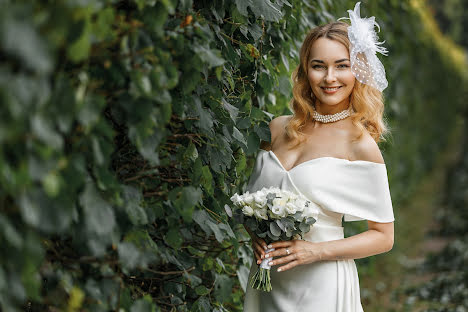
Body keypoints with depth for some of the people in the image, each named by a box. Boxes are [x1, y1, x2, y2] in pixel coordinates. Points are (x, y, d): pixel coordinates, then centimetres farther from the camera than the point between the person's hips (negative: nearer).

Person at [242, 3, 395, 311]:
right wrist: (256, 234, -5)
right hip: (267, 282, 4)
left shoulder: (361, 145, -10)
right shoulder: (279, 129, 3)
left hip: (320, 286, -4)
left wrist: (317, 251, -16)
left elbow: (383, 237, -6)